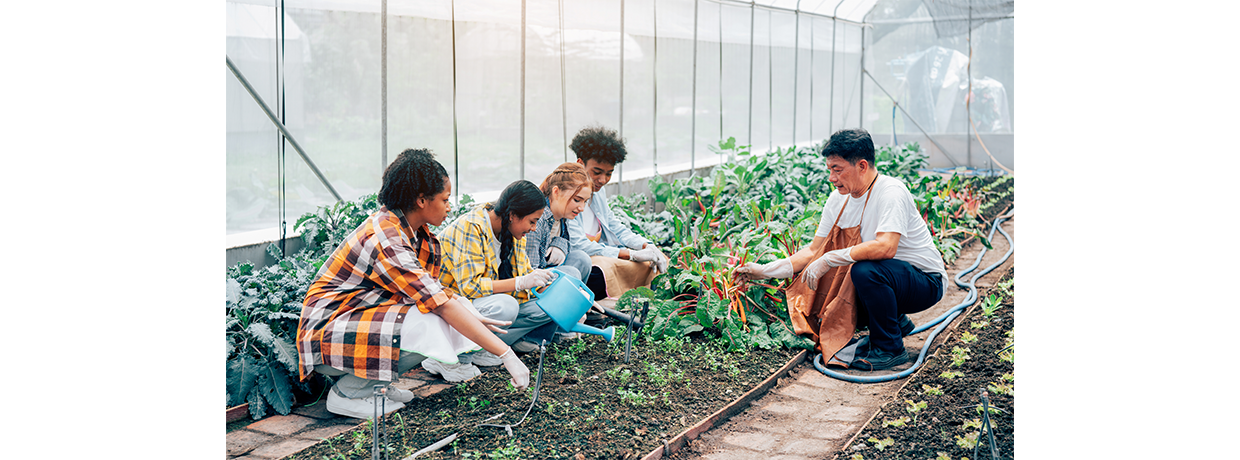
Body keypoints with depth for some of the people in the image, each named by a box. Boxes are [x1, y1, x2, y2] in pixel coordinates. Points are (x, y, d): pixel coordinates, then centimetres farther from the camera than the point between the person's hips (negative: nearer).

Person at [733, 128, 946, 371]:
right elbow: (814, 251, 4)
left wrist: (829, 260, -33)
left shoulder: (891, 192, -23)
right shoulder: (839, 200, 1)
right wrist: (764, 271, -4)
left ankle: (890, 349, -13)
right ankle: (896, 322, 14)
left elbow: (885, 247, -38)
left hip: (926, 280, -8)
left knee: (865, 271, -34)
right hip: (880, 278, 8)